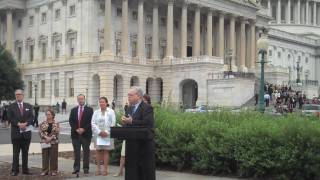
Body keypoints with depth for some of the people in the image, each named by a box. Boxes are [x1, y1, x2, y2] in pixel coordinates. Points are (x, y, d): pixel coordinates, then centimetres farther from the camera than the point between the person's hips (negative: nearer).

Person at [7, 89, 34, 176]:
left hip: (26, 132, 2)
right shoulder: (11, 106, 4)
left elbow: (31, 117, 1)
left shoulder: (28, 106, 10)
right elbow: (10, 118, -6)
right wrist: (18, 124, -18)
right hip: (16, 133, -2)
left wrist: (25, 124, -16)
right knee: (16, 152, 0)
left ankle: (25, 169, 14)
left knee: (25, 152, 8)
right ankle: (15, 170, 4)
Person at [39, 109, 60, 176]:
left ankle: (53, 171, 11)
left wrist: (50, 138, -16)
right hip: (45, 142, 1)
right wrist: (46, 137, -15)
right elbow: (40, 132, -2)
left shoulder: (56, 123, 2)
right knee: (45, 156, 4)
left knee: (53, 156, 2)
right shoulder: (43, 123, 5)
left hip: (54, 142, -1)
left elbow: (57, 132, -6)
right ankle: (45, 170, 12)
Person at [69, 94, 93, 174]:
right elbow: (71, 121, 5)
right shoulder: (73, 110, 11)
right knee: (76, 152, 5)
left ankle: (86, 168, 6)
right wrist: (76, 129, -9)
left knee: (86, 152, 2)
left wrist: (84, 129, -13)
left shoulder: (89, 110, 3)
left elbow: (91, 121, -4)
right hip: (75, 134, 2)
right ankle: (76, 168, 9)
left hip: (86, 134, -2)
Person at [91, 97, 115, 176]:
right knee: (98, 151, 2)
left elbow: (113, 123, -2)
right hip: (98, 134, 2)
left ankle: (105, 169, 2)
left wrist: (107, 132, -11)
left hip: (107, 134, -2)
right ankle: (98, 169, 5)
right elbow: (93, 123, 3)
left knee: (106, 151, 0)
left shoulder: (111, 111, 3)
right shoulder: (96, 112, 9)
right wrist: (99, 132, -9)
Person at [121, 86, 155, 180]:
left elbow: (148, 123, -23)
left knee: (146, 170, -1)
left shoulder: (147, 108, -10)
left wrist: (131, 122, -26)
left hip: (144, 144, -8)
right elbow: (128, 123, 17)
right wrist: (125, 122, -7)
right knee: (132, 170, 10)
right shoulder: (130, 108, 15)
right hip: (132, 144, 8)